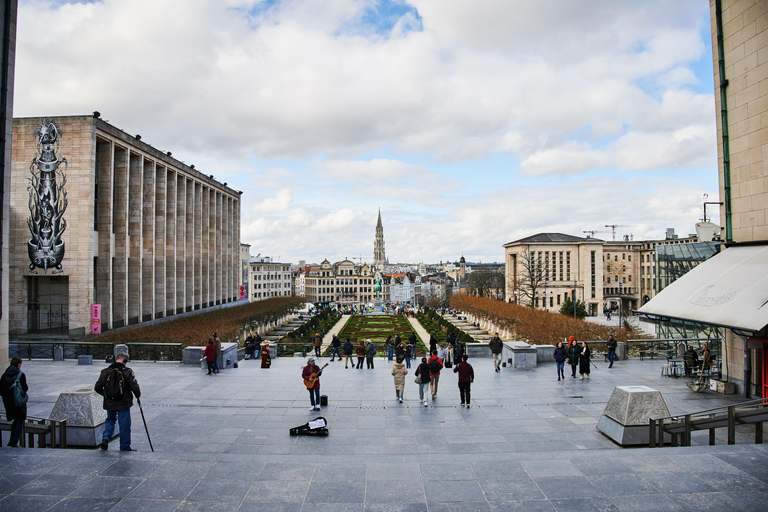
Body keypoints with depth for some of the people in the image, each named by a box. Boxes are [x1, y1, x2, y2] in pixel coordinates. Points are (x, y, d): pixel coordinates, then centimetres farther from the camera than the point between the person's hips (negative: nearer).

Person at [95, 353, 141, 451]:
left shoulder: (105, 371, 1)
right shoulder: (127, 372, -12)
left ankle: (106, 437, 4)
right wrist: (138, 395, 4)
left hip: (109, 403, 4)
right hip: (123, 403, -4)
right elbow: (134, 386, -15)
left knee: (110, 420, 26)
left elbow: (97, 388, 6)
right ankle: (125, 447, 14)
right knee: (124, 424, 7)